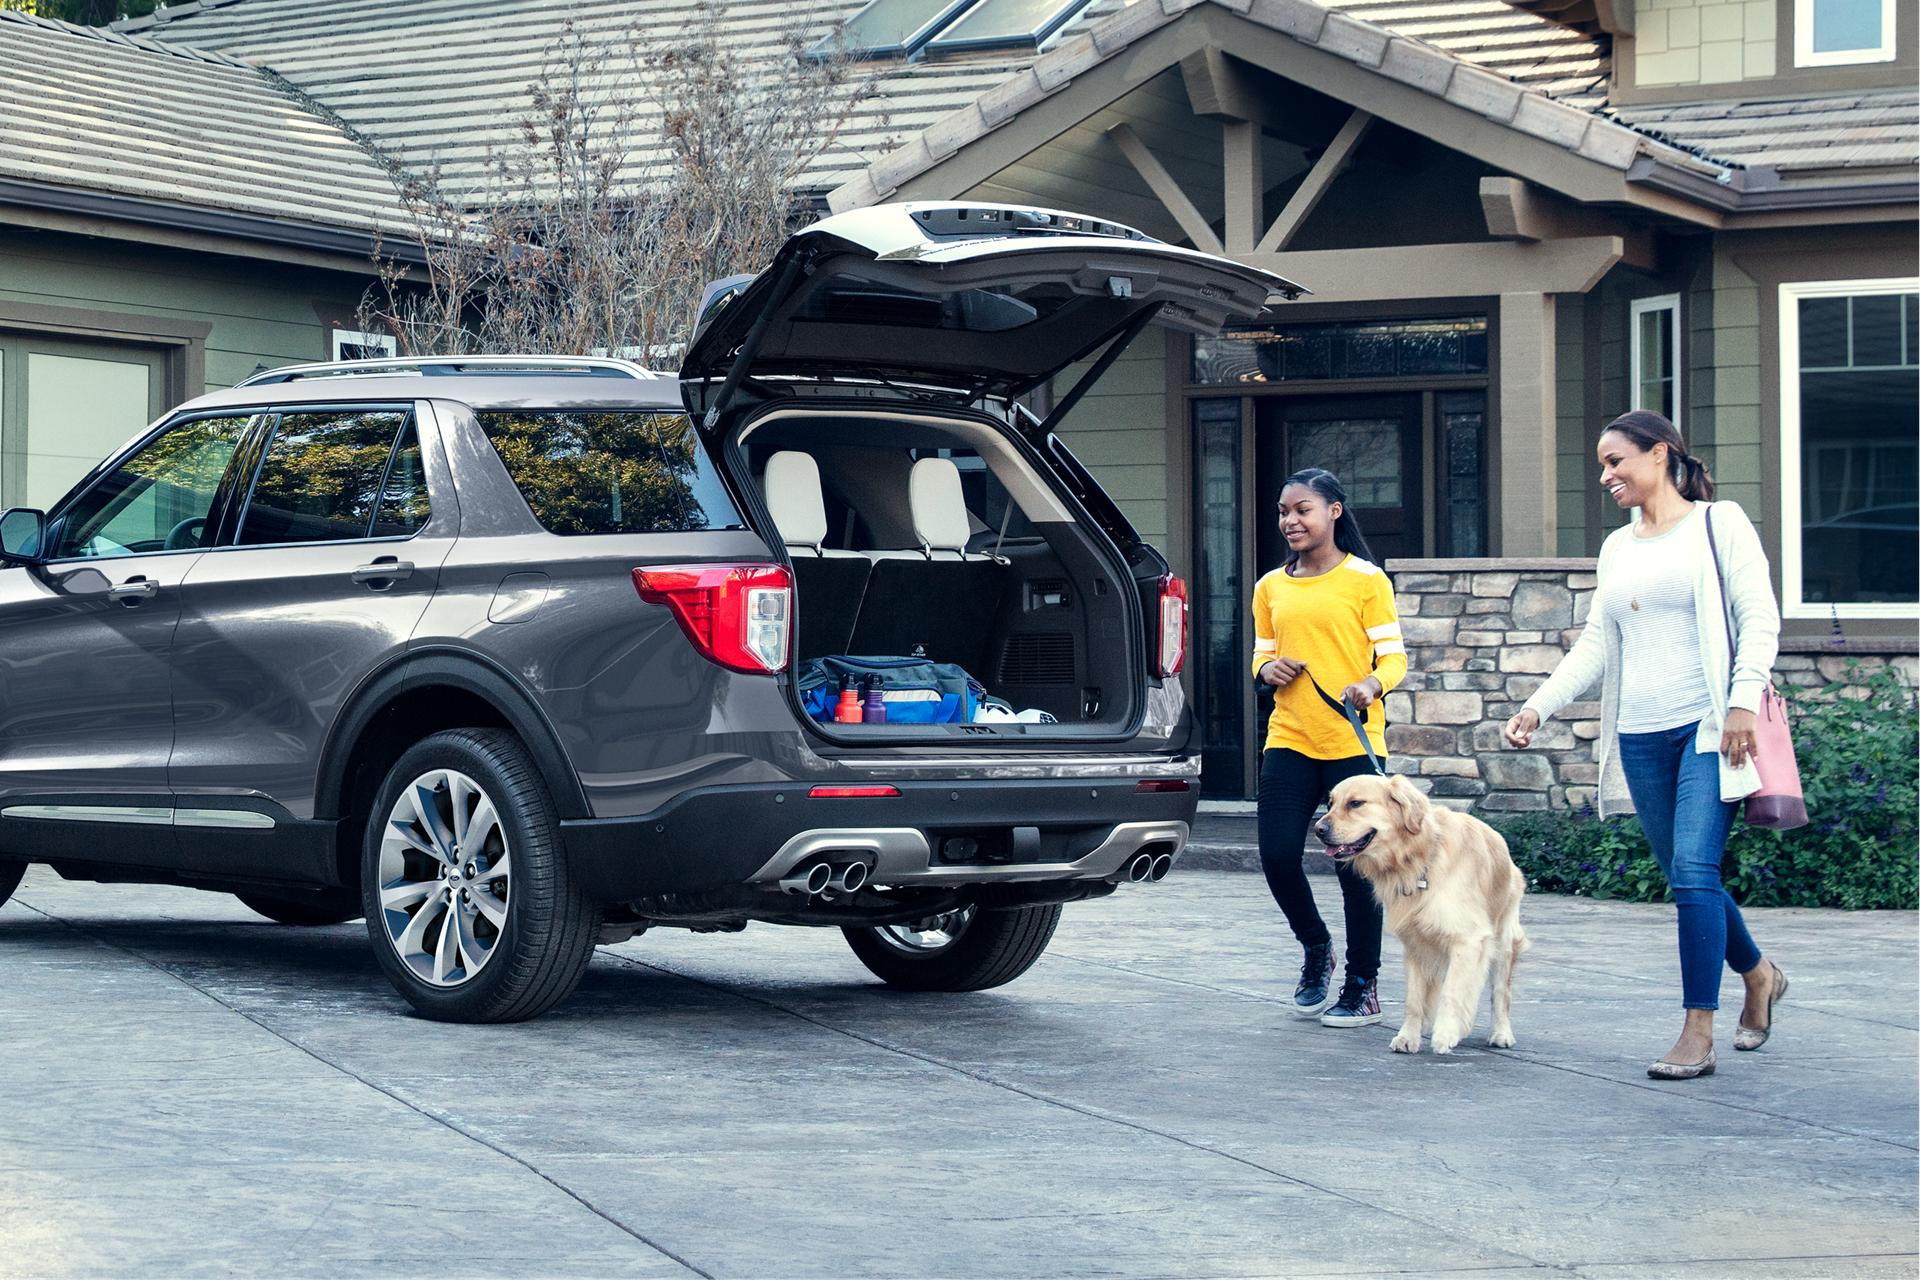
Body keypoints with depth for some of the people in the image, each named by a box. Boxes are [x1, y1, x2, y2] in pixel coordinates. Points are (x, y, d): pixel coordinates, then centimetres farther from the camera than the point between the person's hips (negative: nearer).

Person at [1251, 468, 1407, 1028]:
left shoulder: (1366, 580, -2)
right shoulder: (1270, 588, 12)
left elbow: (1394, 656, -3)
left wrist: (1372, 685, -24)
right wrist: (1267, 669, -3)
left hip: (1352, 742, -4)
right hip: (1288, 740, 4)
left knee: (1355, 866, -1)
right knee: (1277, 856, -3)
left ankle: (1362, 985, 12)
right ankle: (1316, 948, 25)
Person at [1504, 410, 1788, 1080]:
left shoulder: (1719, 524, 1)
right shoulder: (1617, 548, 18)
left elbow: (1758, 618, -5)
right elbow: (1595, 643, 17)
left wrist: (1744, 700, -16)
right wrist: (1539, 704, 5)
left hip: (1707, 726, -6)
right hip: (1641, 738, 6)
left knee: (1693, 871, -15)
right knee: (1687, 879, 7)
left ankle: (1697, 1035, -12)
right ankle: (1758, 975, 31)